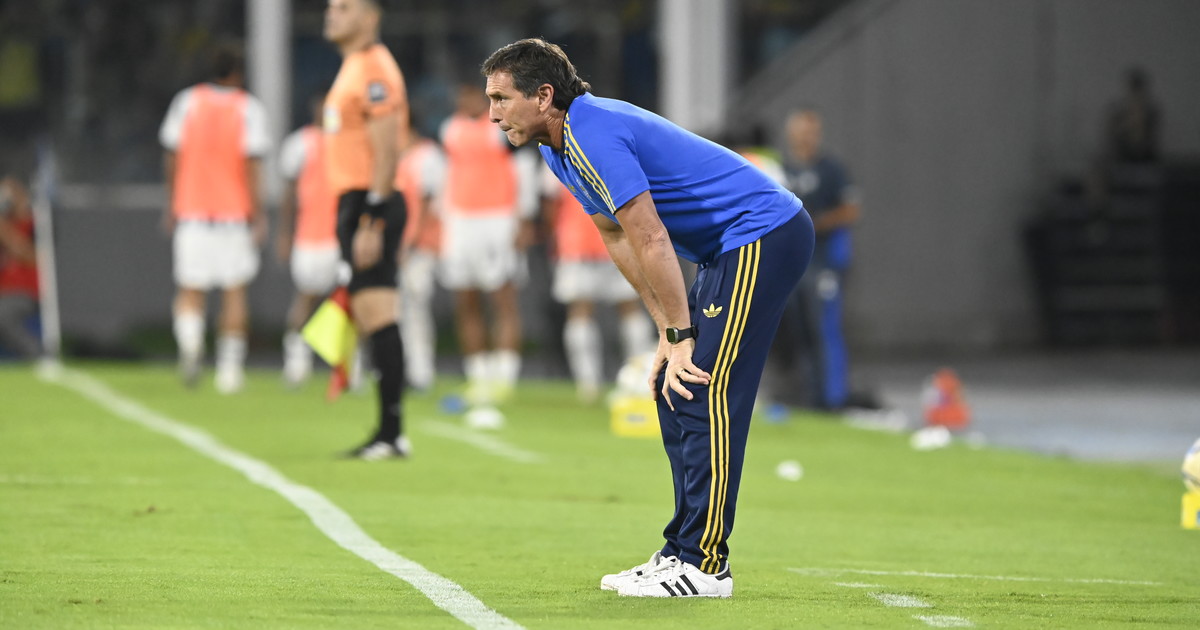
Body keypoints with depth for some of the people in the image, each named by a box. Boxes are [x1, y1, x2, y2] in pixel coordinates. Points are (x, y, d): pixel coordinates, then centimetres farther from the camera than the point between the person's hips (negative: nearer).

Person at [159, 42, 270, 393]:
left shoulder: (187, 102, 3)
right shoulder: (248, 108, -4)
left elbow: (172, 157, 6)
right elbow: (251, 163, -9)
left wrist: (172, 205, 15)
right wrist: (256, 213, -6)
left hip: (191, 209, 1)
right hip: (234, 208, -1)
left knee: (190, 288, 5)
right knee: (234, 290, 8)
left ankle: (189, 336, -25)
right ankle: (230, 367, 7)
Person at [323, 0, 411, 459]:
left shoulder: (374, 71, -13)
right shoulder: (353, 68, 18)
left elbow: (386, 153, -19)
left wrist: (370, 223, -22)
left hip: (370, 203, -10)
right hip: (355, 201, 10)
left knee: (377, 315, -10)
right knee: (369, 317, 10)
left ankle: (392, 433, -9)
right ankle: (388, 433, 12)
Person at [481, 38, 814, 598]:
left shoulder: (593, 136, -21)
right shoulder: (560, 147, 11)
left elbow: (653, 242, -22)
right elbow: (619, 240, 16)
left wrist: (682, 338, -17)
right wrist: (669, 331, 10)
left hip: (764, 235, -10)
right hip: (730, 250, 10)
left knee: (702, 394, -13)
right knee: (674, 393, 10)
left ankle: (703, 566, -13)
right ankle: (683, 552, 13)